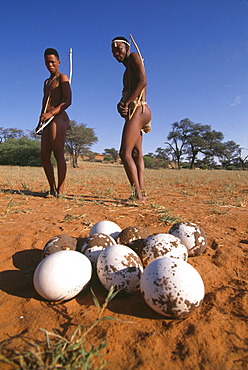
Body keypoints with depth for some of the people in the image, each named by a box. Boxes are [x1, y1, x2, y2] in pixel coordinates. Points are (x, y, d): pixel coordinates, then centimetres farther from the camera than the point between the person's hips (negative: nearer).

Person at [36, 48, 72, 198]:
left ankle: (60, 190, -12)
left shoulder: (62, 78, 4)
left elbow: (68, 101, -9)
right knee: (45, 156, 2)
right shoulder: (46, 82, 29)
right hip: (48, 120, 8)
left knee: (58, 153, -14)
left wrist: (51, 113, -20)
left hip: (59, 118, -8)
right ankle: (52, 188, 9)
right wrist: (41, 120, 18)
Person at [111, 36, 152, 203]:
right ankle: (141, 193, 6)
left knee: (125, 153, -17)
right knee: (136, 154, 5)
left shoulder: (134, 57, 2)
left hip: (138, 110, -10)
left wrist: (127, 103, -15)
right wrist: (120, 105, -4)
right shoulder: (127, 70, 27)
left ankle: (138, 195, -18)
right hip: (135, 113, 10)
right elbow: (126, 94, 18)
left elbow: (143, 81, -15)